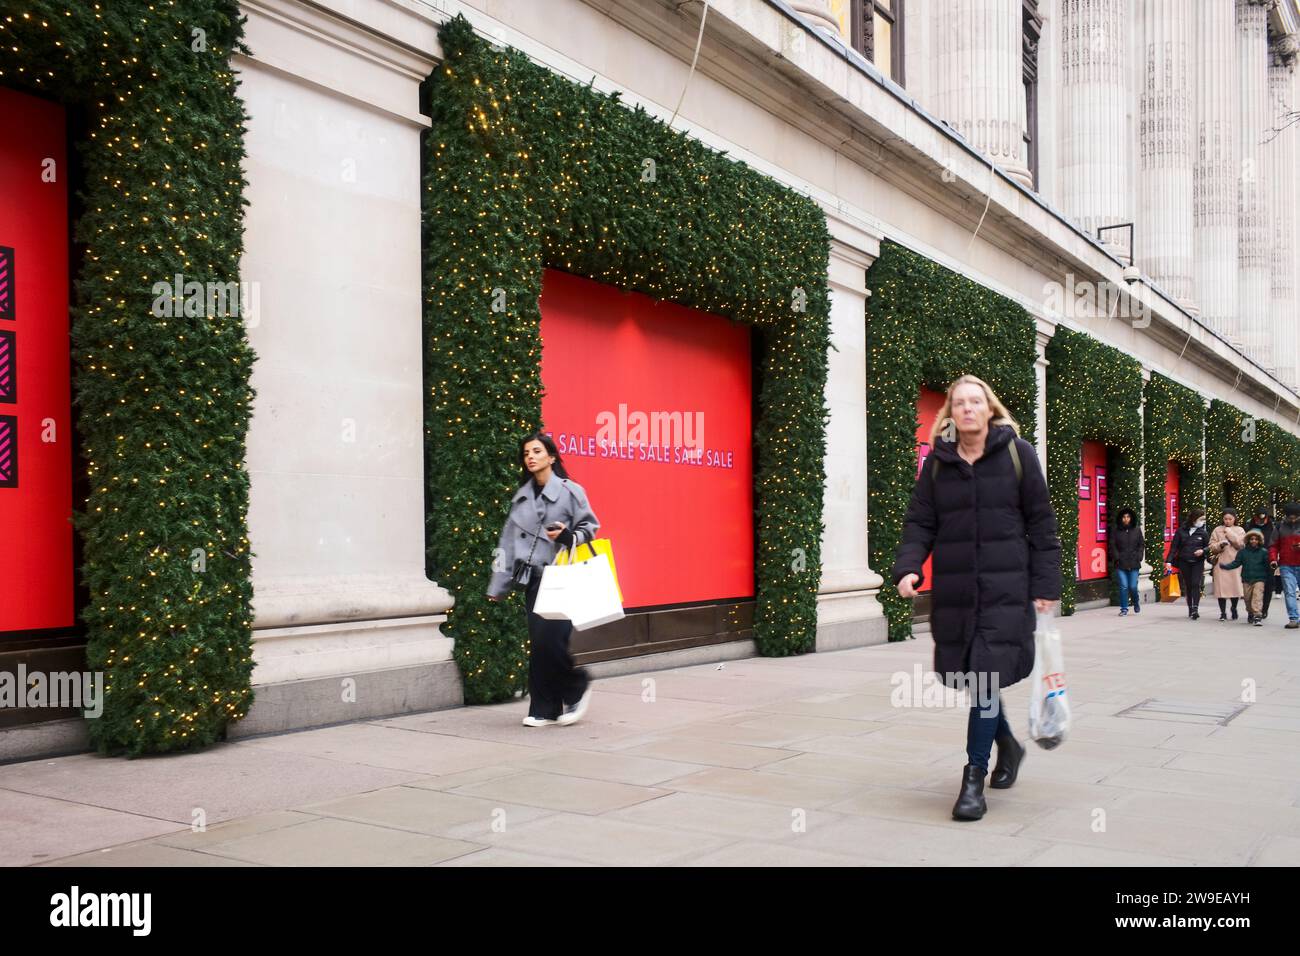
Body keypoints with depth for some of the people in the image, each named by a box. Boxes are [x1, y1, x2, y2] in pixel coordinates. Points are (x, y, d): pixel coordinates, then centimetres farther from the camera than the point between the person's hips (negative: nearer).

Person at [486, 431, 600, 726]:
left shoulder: (570, 491, -3)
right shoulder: (521, 496, 12)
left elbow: (589, 527, 2)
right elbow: (509, 540, 13)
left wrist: (567, 535, -19)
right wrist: (498, 585, 11)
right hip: (533, 579, 5)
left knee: (550, 639, -14)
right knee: (538, 644, 4)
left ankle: (577, 685, 12)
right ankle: (544, 709, 13)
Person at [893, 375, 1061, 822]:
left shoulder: (1017, 453, 0)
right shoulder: (937, 462, 7)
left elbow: (1040, 523, 1)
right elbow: (920, 522, 5)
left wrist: (1045, 584, -3)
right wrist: (908, 567, -12)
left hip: (1005, 588, -3)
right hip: (954, 589, 3)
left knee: (986, 678, -10)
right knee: (965, 675, 10)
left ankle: (974, 779, 0)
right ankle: (1007, 744, 38)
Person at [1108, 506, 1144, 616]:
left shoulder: (1137, 530, 8)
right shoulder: (1115, 531, 3)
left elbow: (1141, 545, 10)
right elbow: (1112, 546, 4)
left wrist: (1138, 557, -1)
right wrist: (1117, 558, -5)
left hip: (1134, 564, 1)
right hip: (1120, 564, -1)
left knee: (1133, 586, -2)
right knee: (1123, 586, -5)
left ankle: (1136, 602, 28)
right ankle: (1124, 609, 6)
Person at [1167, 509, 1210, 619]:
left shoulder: (1203, 533, 2)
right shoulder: (1181, 531, -1)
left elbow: (1208, 546, 8)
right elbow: (1174, 547, -1)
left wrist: (1202, 550, -15)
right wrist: (1169, 561, -8)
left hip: (1198, 562, -1)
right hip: (1184, 562, 1)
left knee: (1196, 584, -12)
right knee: (1188, 585, 7)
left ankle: (1195, 609, -15)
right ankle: (1190, 609, 16)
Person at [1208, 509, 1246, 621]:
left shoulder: (1240, 530, 11)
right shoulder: (1217, 530, 10)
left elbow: (1241, 544, -4)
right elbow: (1212, 546, 7)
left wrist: (1230, 533, -6)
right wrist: (1220, 544, -12)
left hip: (1235, 562, 0)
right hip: (1221, 562, 0)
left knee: (1235, 586, -1)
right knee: (1221, 587, -5)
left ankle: (1234, 608, 23)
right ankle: (1223, 612, 3)